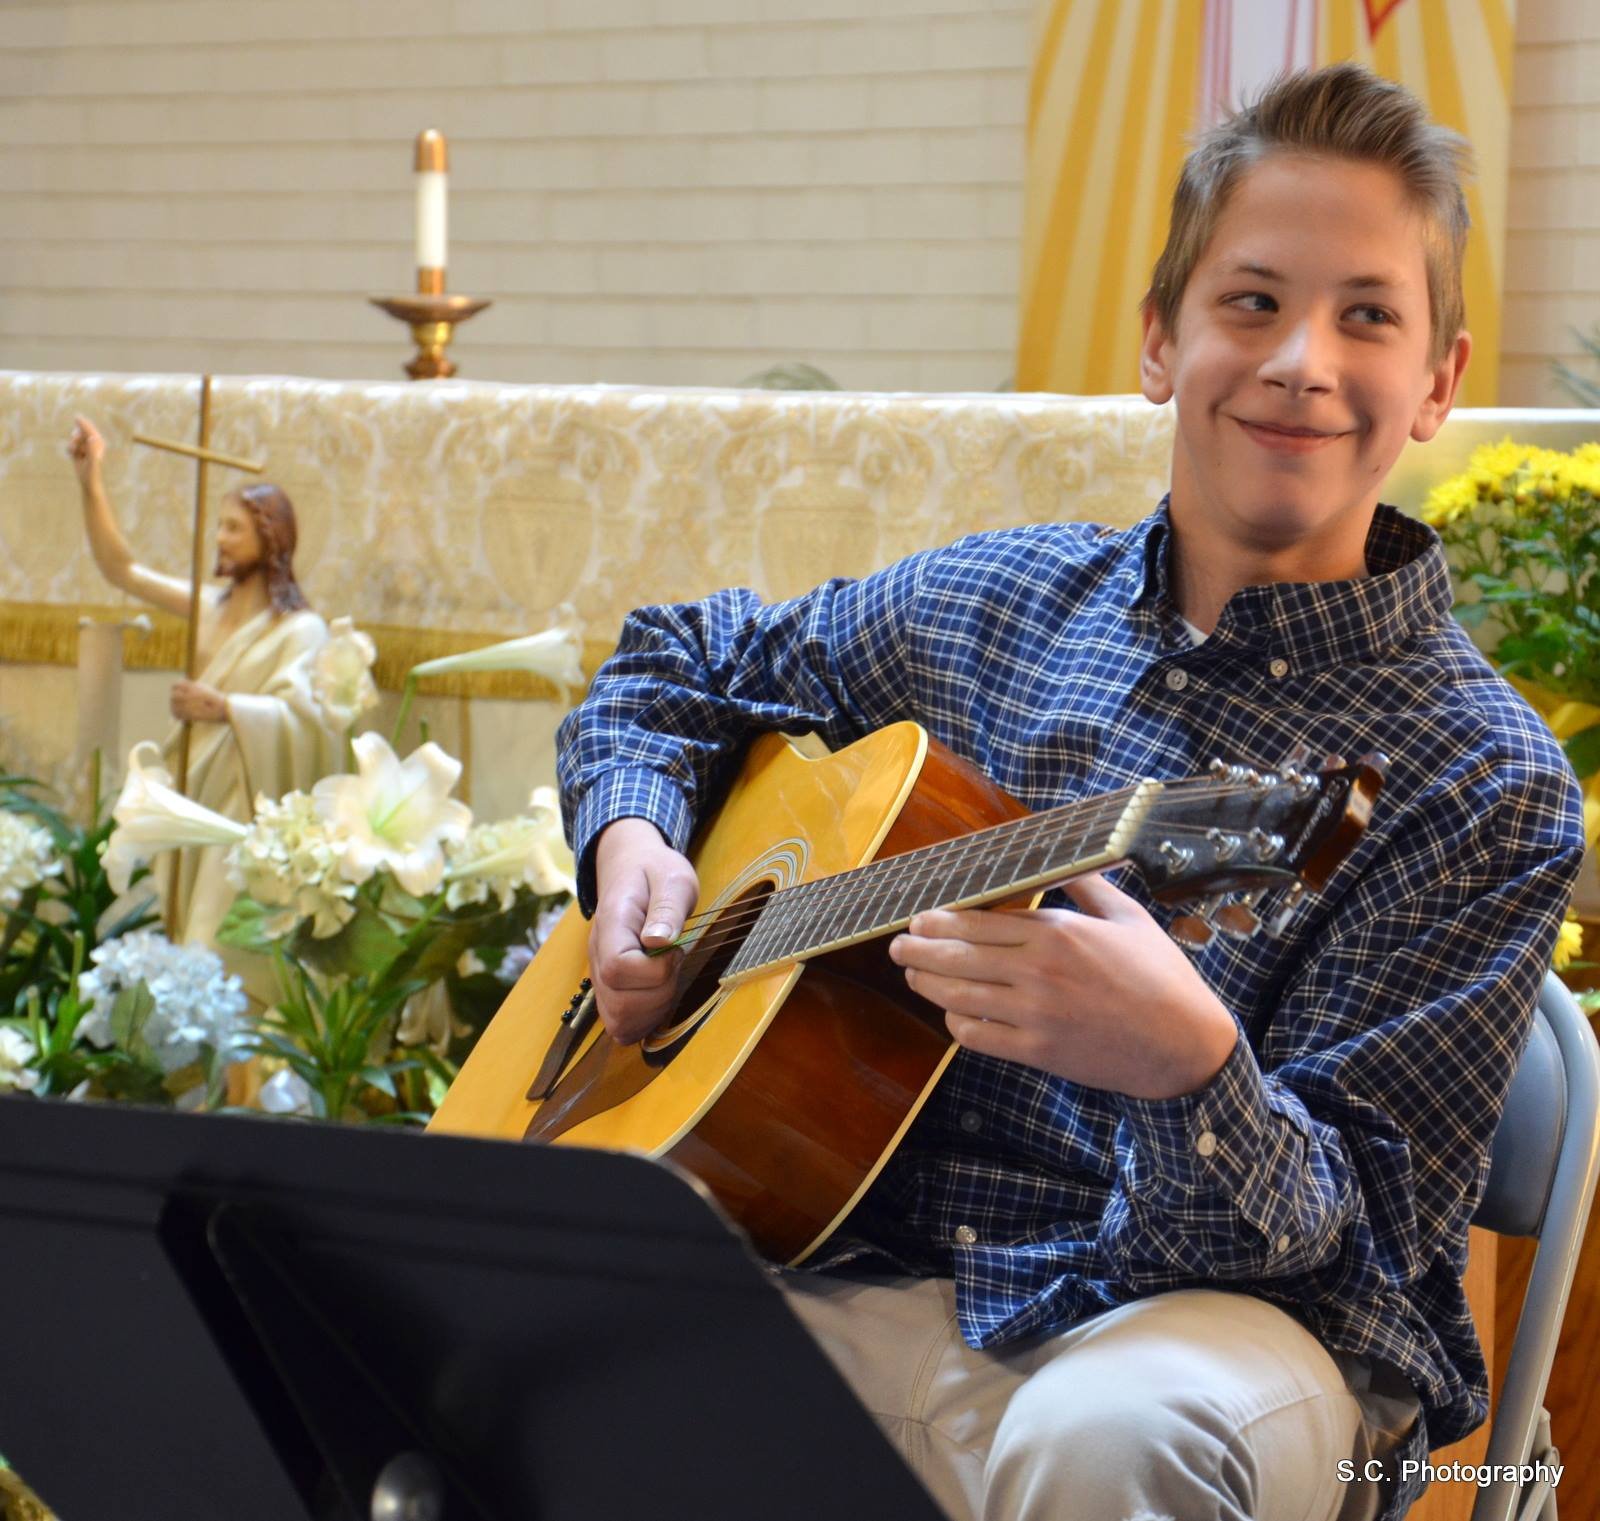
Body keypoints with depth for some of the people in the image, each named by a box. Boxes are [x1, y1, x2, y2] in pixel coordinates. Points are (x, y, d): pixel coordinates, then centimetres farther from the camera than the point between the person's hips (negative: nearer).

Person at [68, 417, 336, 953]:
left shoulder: (300, 630, -7)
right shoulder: (213, 606, 12)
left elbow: (301, 716, -20)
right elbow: (123, 570, 14)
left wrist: (223, 707, -29)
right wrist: (92, 487, 7)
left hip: (246, 804, -7)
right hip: (193, 790, 7)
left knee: (221, 944, -12)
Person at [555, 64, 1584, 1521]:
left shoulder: (1484, 784, -5)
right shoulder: (1000, 601, 10)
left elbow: (1349, 1231, -11)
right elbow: (681, 662, 28)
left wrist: (1186, 1069, -34)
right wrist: (634, 836, 6)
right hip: (876, 1277, 3)